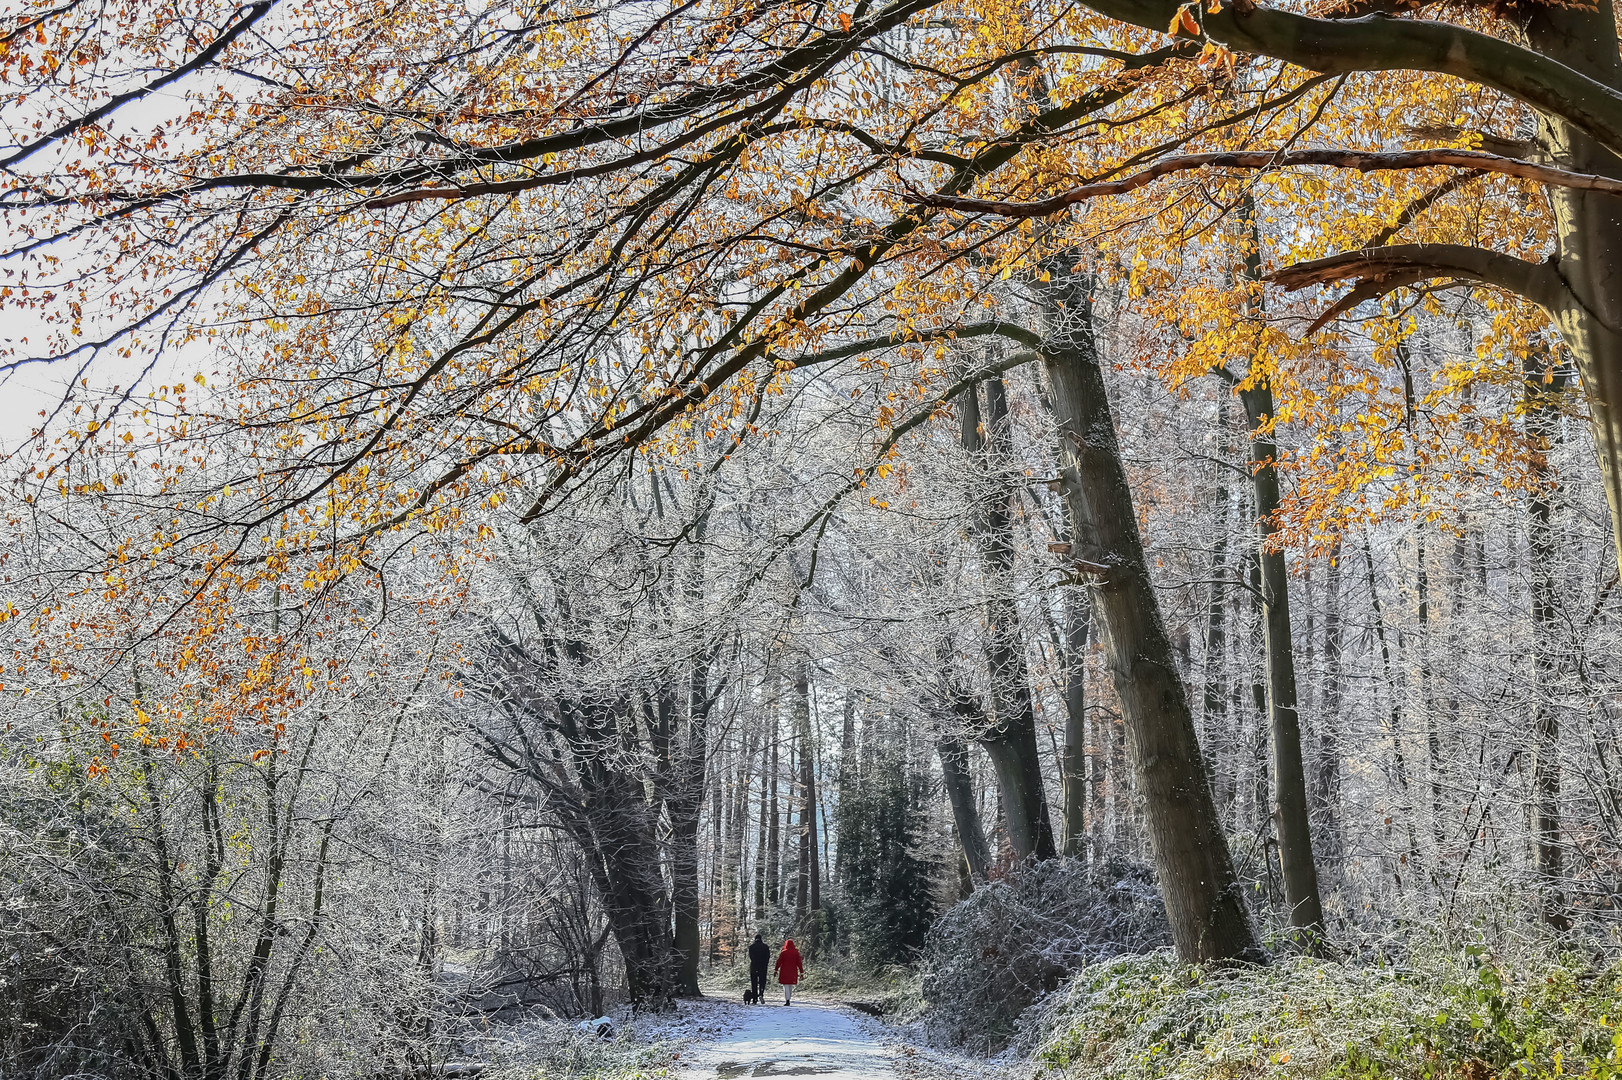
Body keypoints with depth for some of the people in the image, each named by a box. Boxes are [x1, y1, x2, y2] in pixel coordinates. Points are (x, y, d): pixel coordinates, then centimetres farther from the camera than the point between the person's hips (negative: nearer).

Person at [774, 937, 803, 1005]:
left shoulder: (783, 952, -5)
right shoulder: (796, 952, 0)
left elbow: (779, 962, -2)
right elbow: (799, 962, 1)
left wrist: (776, 970, 7)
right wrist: (801, 972, 5)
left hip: (784, 972, -3)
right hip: (793, 972, 3)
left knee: (786, 986, -2)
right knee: (791, 986, 16)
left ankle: (787, 1000, -14)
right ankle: (788, 999, 19)